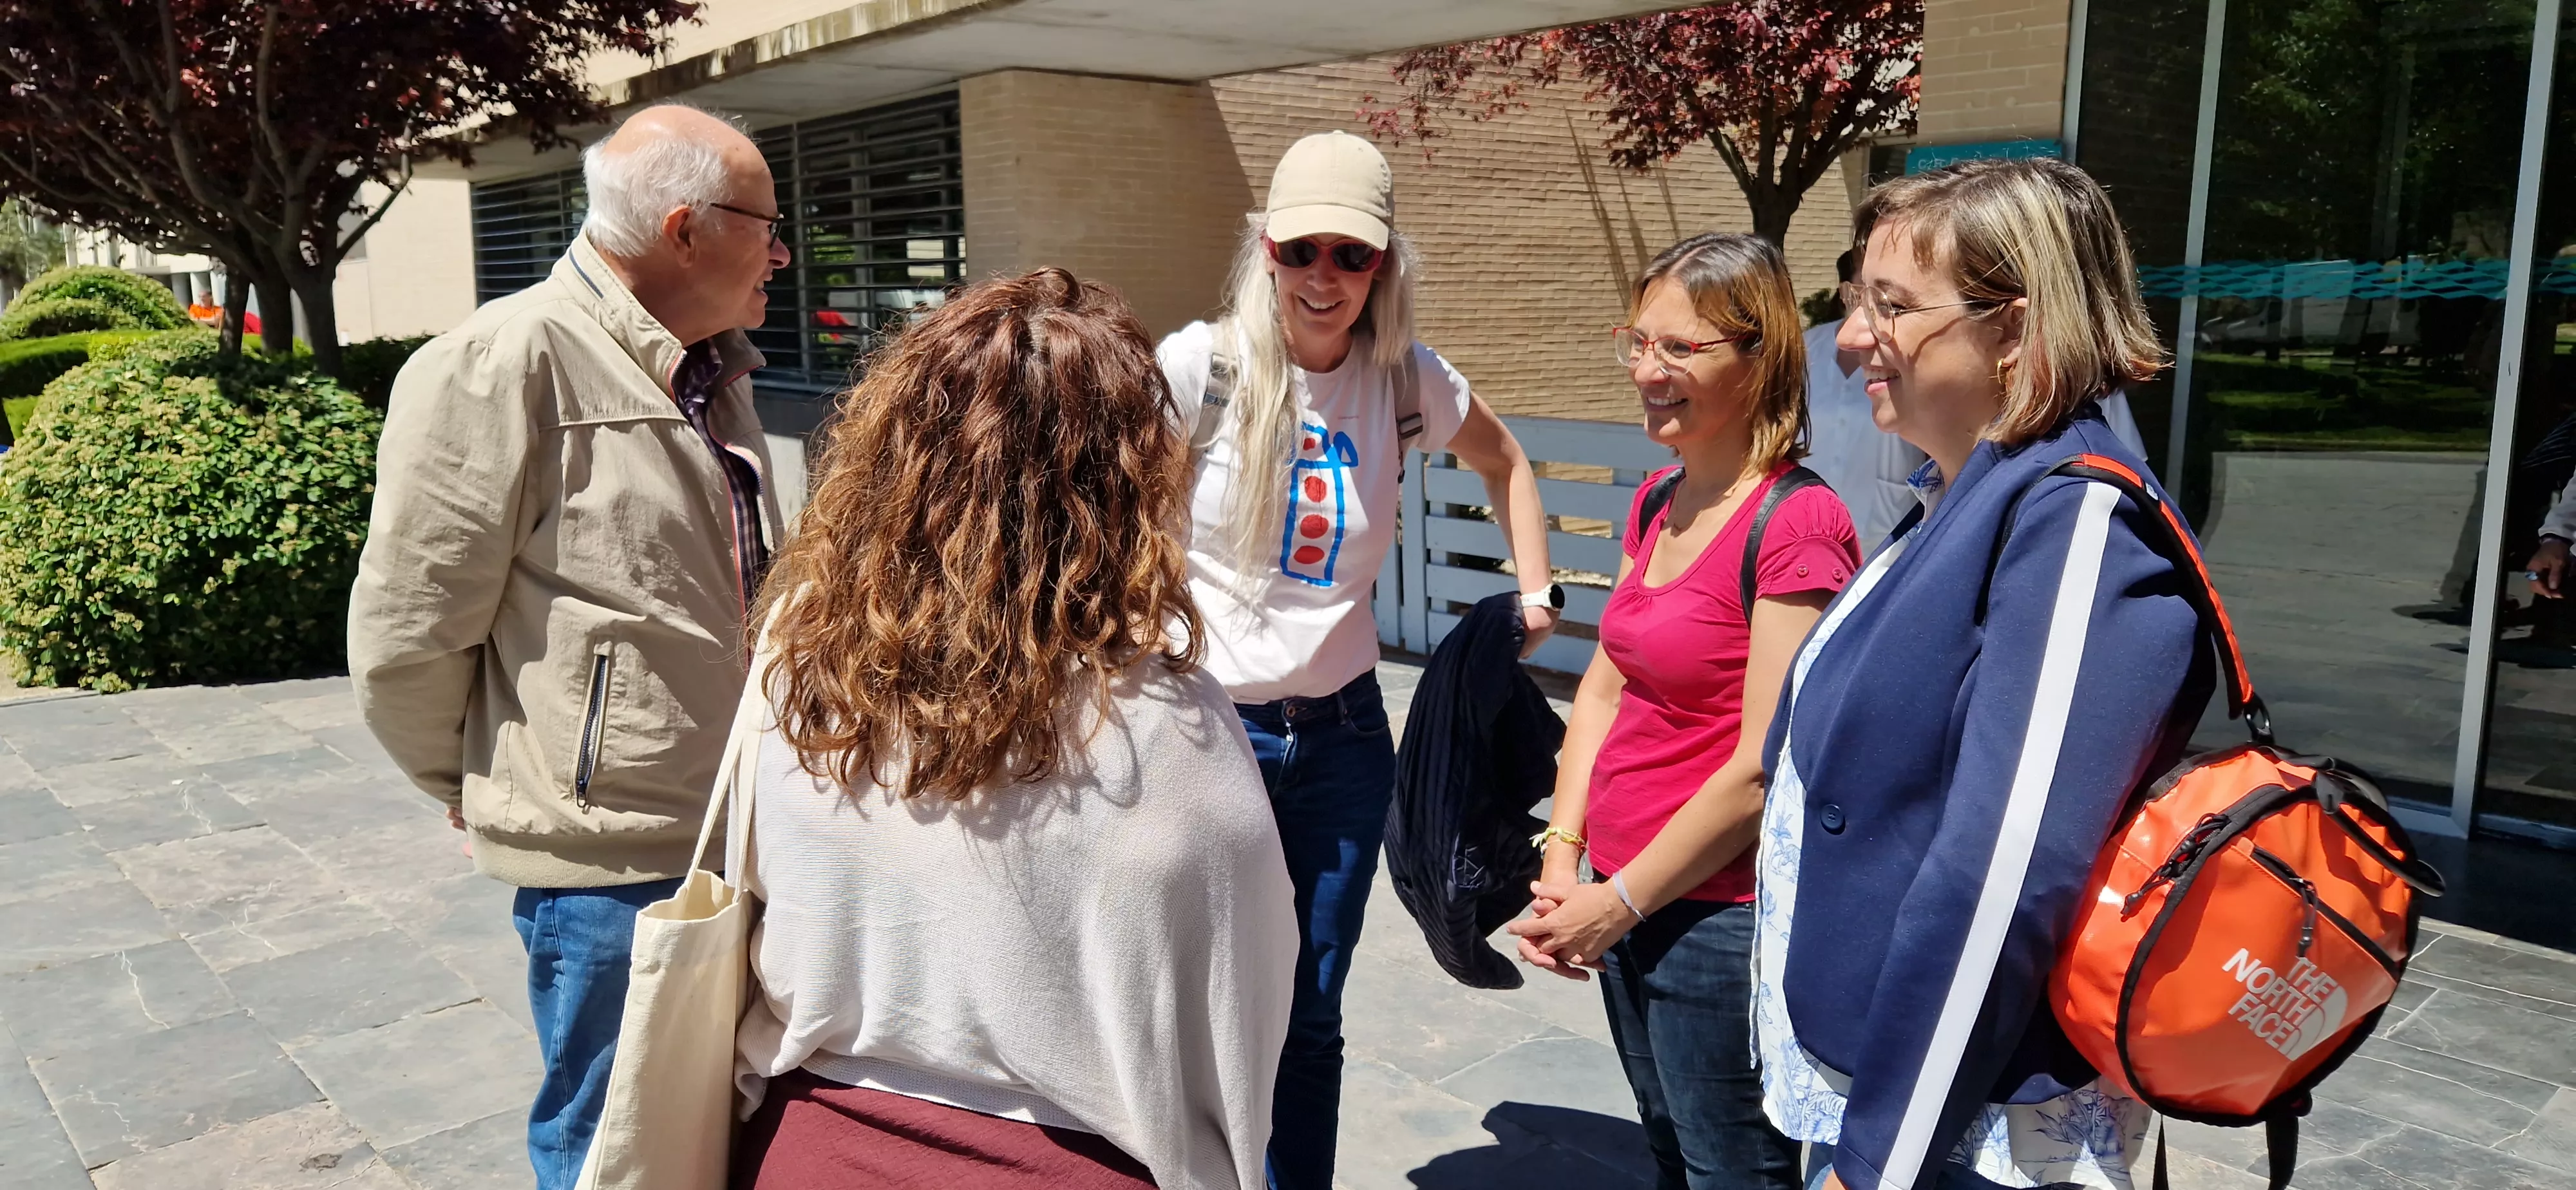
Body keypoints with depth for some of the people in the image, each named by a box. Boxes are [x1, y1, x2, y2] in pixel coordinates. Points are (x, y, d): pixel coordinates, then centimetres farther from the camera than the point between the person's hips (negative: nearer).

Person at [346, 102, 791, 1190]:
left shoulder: (711, 371, 10)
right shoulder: (504, 364, -17)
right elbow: (407, 630, -14)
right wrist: (482, 790, 0)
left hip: (735, 828, 8)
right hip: (611, 855, -8)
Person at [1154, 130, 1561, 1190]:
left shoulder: (1406, 379, -2)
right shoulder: (1203, 365, -13)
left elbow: (1504, 463, 18)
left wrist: (1535, 596, 11)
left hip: (1341, 734, 3)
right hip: (1208, 724, -3)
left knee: (1312, 1020, 15)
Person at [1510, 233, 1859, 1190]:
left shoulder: (1796, 523, -19)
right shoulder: (1656, 507, 7)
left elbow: (1764, 766, -21)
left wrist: (1619, 902, -13)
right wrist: (1562, 858, 0)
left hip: (1722, 920, -8)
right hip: (1628, 906, 8)